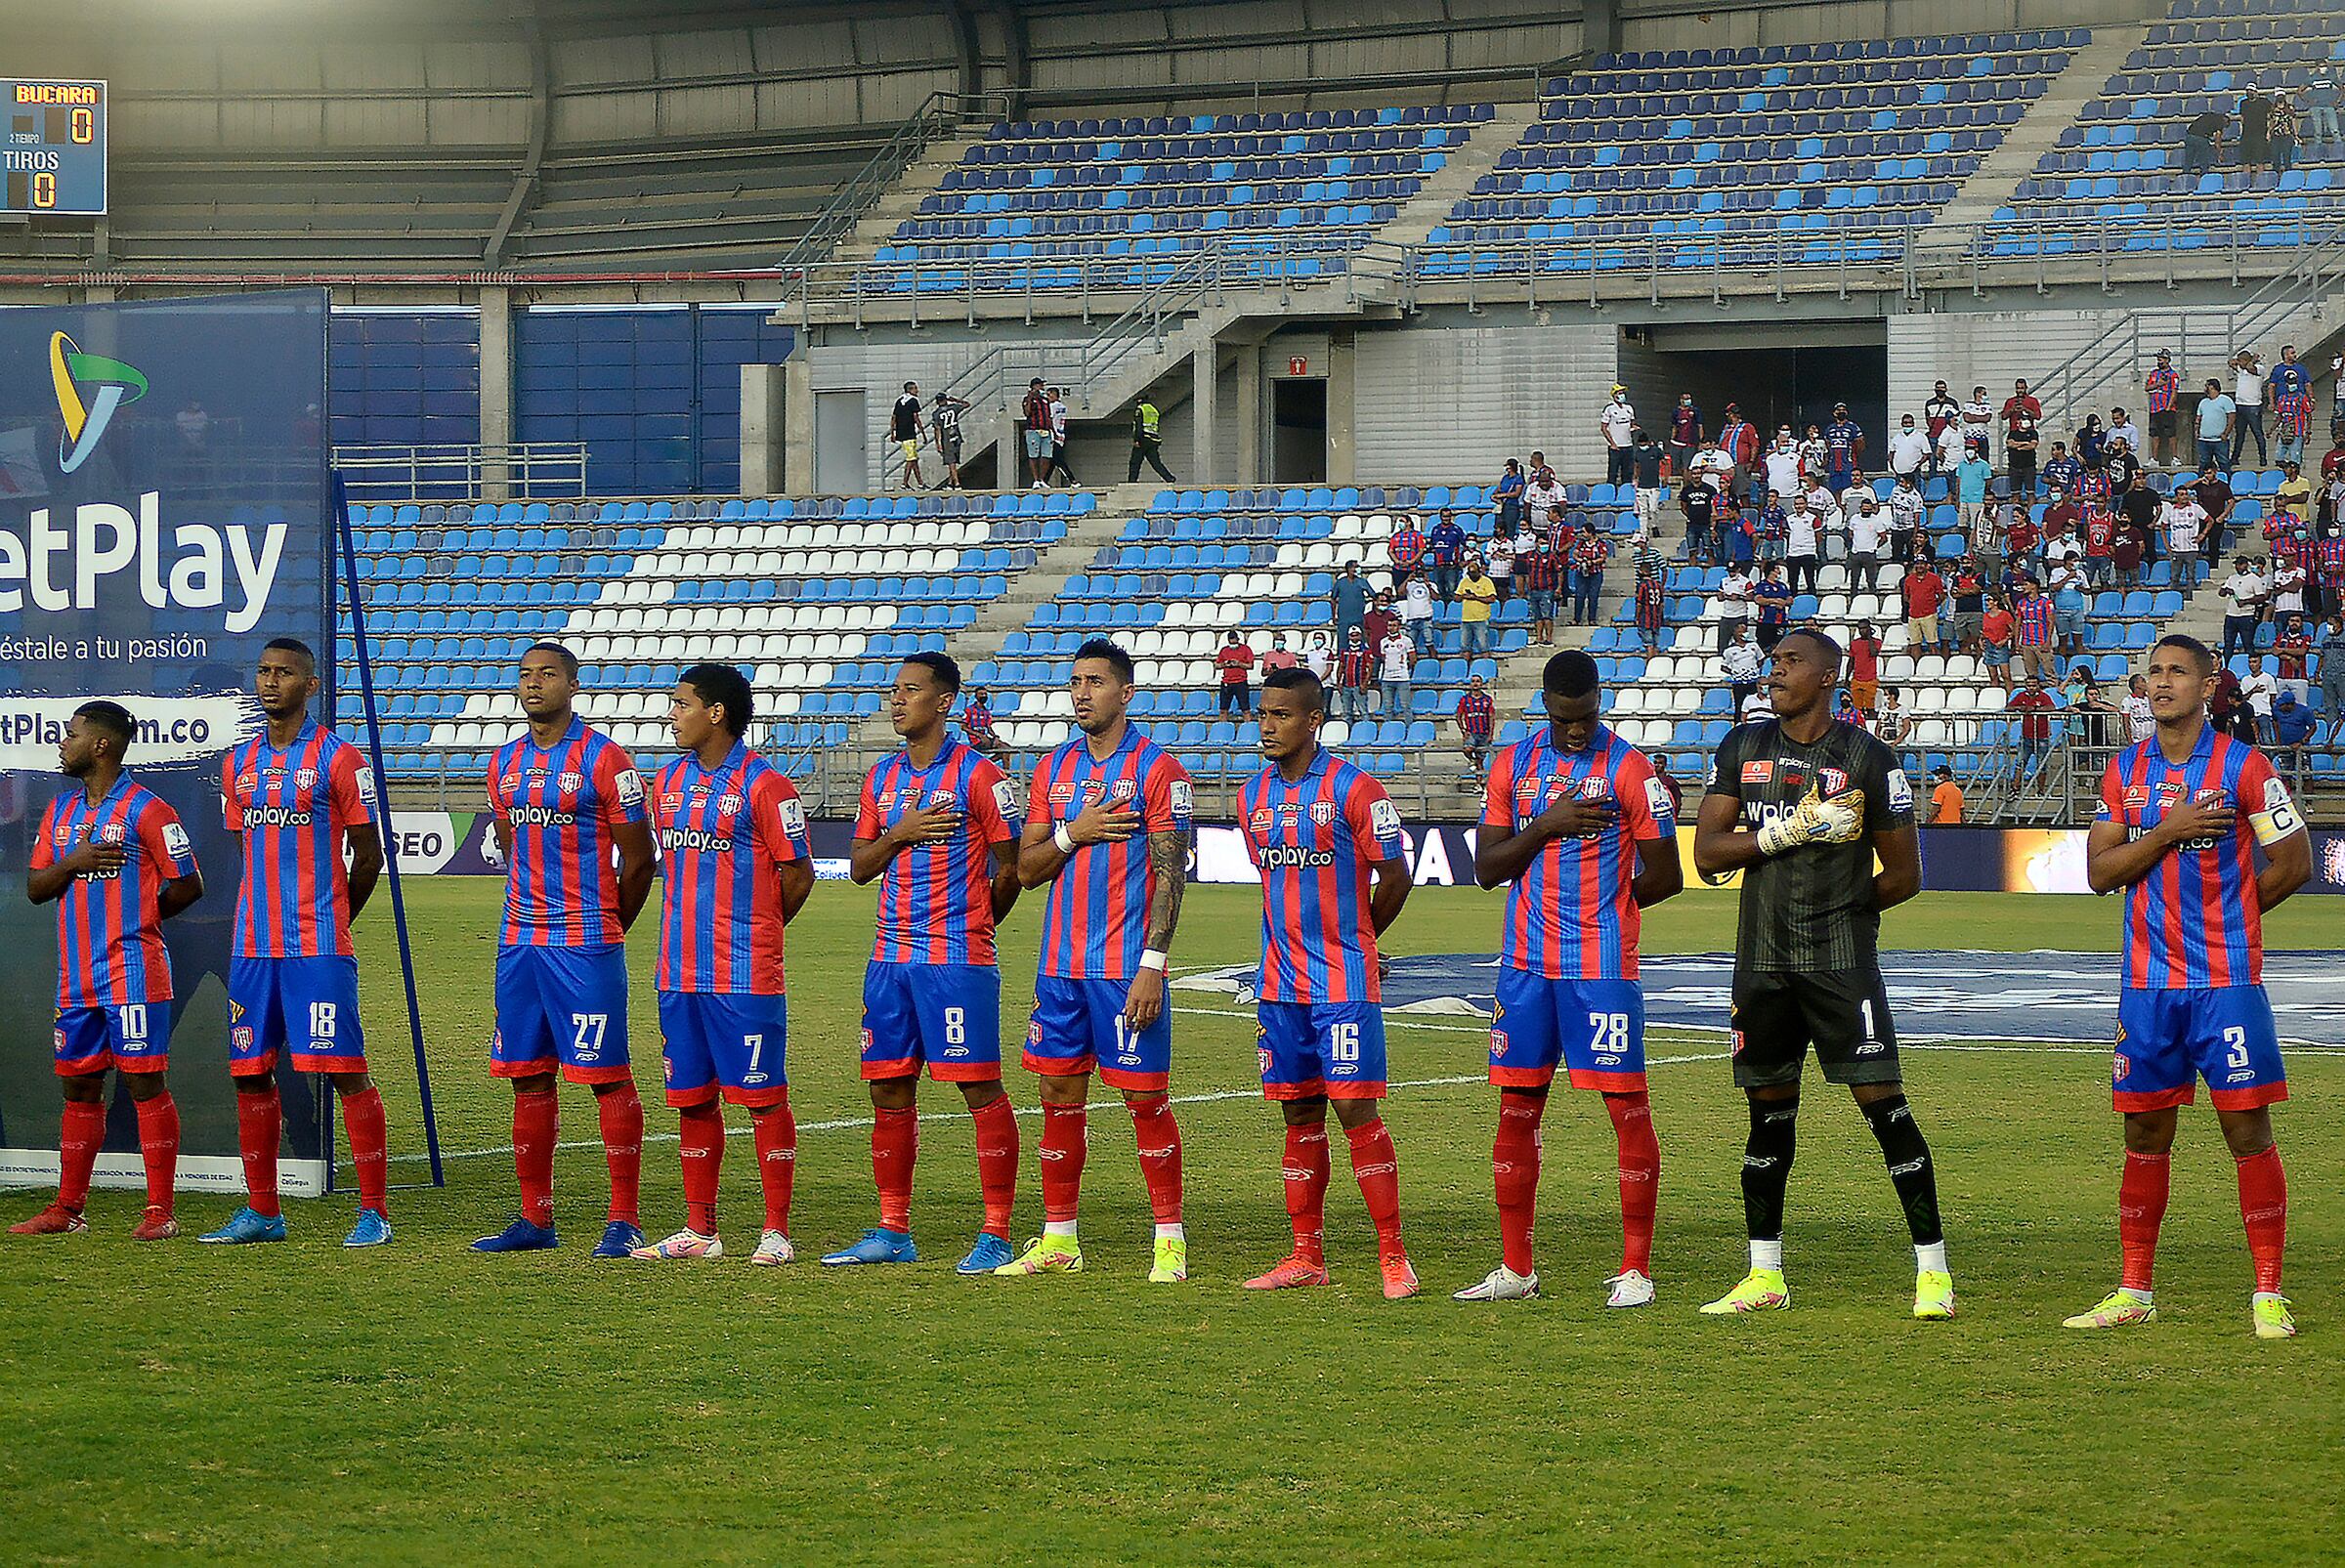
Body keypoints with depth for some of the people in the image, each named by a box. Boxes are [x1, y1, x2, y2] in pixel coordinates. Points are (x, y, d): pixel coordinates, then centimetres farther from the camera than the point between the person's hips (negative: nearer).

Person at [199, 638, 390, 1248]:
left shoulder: (338, 759, -4)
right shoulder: (238, 763, 13)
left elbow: (368, 856, 1)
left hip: (320, 946, -6)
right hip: (253, 944, 6)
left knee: (345, 1072, -8)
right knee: (250, 1073, 7)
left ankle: (373, 1211, -5)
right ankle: (262, 1212, 16)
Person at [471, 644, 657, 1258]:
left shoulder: (605, 759, -7)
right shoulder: (504, 763, 12)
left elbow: (639, 859, -3)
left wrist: (604, 927, 4)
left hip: (586, 947, -6)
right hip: (520, 944, 7)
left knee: (607, 1077, -5)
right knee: (529, 1078, 8)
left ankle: (624, 1219, -4)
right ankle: (535, 1219, 14)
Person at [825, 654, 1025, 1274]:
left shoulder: (976, 775, -6)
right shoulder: (883, 777, 13)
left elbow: (1010, 865, -2)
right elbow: (859, 867, 14)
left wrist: (970, 923, 7)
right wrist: (899, 833, -4)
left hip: (958, 960, -7)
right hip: (890, 959, 7)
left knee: (980, 1088, -6)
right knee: (888, 1088, 8)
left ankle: (997, 1234, -4)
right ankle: (893, 1231, 15)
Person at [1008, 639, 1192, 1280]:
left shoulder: (1156, 769, -5)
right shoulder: (1055, 768, 12)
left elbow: (1171, 874, -9)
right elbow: (1026, 868, 12)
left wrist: (1152, 965, -15)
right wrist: (1072, 833, -8)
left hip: (1127, 967, -6)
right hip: (1062, 963, 6)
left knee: (1145, 1099, -3)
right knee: (1059, 1094, 8)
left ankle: (1170, 1240, 3)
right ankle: (1059, 1240, 15)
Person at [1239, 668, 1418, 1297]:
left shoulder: (1354, 789, -9)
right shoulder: (1254, 796, 10)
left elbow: (1395, 877, -2)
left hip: (1344, 985, -6)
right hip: (1280, 983, 6)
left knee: (1355, 1106, -9)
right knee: (1300, 1115, 8)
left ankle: (1394, 1257, -6)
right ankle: (1306, 1257, 13)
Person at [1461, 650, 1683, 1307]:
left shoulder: (1629, 769, -5)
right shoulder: (1513, 765, 9)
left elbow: (1664, 878, -3)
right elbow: (1487, 869, 5)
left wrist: (1600, 902, 5)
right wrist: (1546, 826, -9)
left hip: (1603, 967, -5)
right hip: (1526, 964, 5)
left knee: (1628, 1110, -5)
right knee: (1516, 1112, 7)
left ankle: (1635, 1269, 0)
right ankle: (1515, 1269, 15)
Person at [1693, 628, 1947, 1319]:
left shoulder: (1868, 759, -4)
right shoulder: (1744, 748, 9)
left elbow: (1905, 876, 1)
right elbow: (1707, 854, 2)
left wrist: (1843, 907, 2)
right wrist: (1788, 831, -10)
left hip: (1842, 962, -4)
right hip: (1763, 962, 4)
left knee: (1883, 1102, -9)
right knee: (1770, 1111, 11)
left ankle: (1932, 1269, -5)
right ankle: (1765, 1275, 19)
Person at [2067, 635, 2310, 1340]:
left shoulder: (2243, 766, -4)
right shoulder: (2125, 771, 9)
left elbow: (2293, 863, 0)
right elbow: (2100, 871, 3)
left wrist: (2225, 911, 6)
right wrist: (2169, 830, -11)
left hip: (2227, 980, -4)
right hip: (2148, 983, 4)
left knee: (2247, 1129, -5)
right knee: (2145, 1134, 8)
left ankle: (2269, 1295, 0)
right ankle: (2133, 1293, 15)